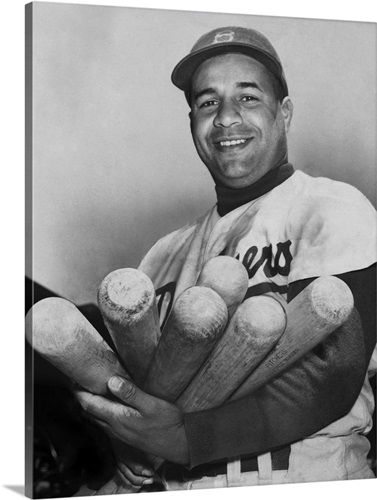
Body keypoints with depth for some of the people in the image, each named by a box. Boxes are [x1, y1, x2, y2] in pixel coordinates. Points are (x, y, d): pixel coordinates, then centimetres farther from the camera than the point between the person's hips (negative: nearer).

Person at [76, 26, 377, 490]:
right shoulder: (167, 253, 12)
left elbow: (335, 378, -11)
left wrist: (186, 437, -19)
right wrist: (122, 439, -3)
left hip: (309, 479, -4)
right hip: (183, 487, 4)